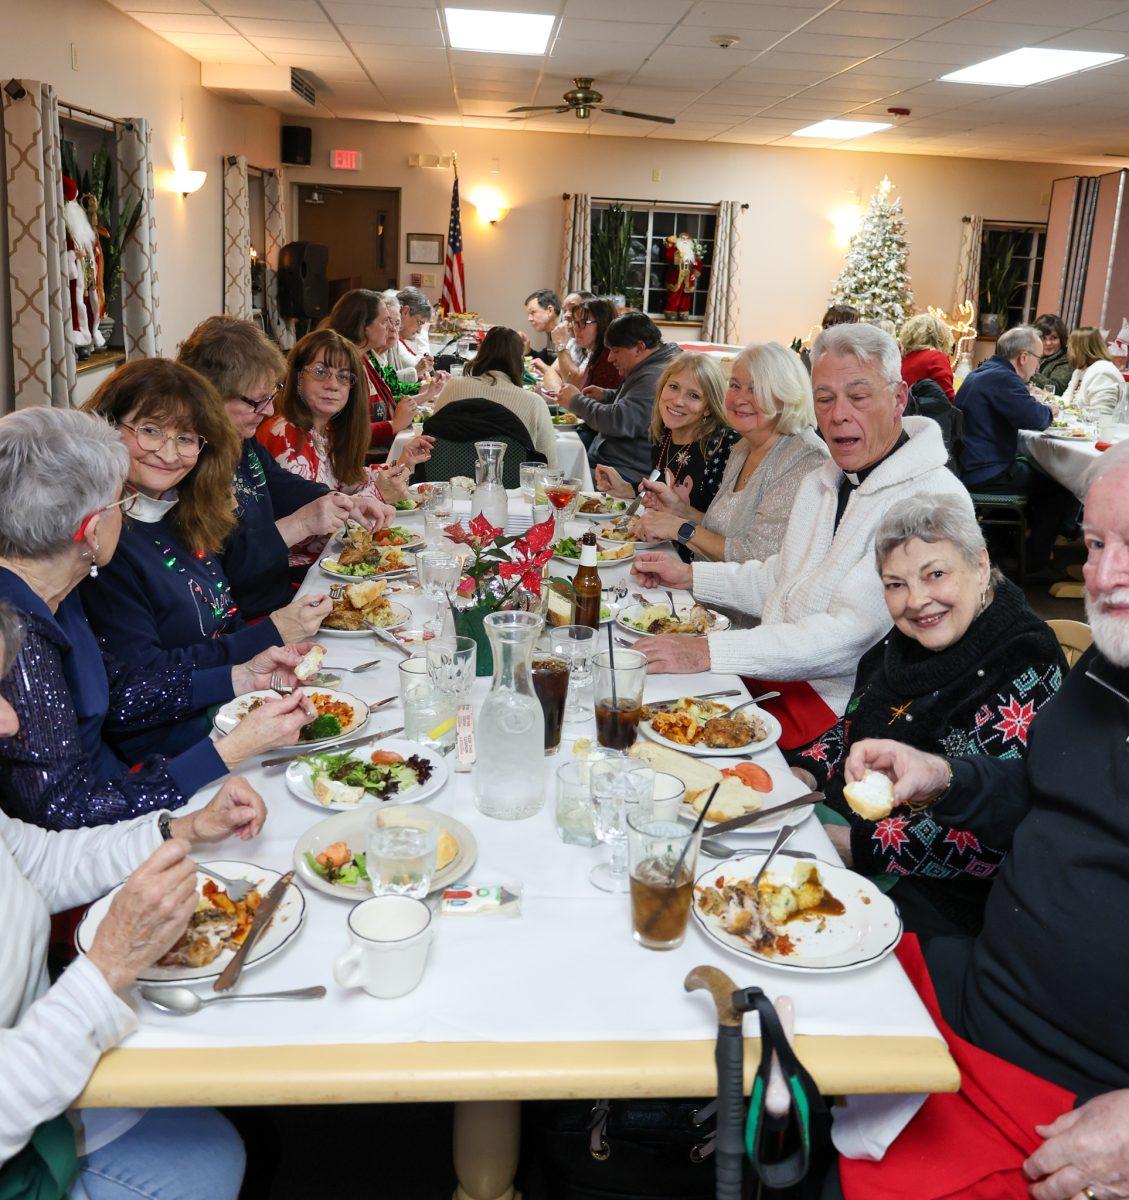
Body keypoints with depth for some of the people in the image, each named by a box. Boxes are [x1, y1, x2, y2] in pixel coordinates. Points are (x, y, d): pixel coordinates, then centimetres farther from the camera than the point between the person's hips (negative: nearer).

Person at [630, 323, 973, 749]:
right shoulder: (821, 483, 13)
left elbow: (851, 635, -26)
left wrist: (708, 653, -30)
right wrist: (688, 575, 16)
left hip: (835, 708, -8)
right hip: (775, 673, 8)